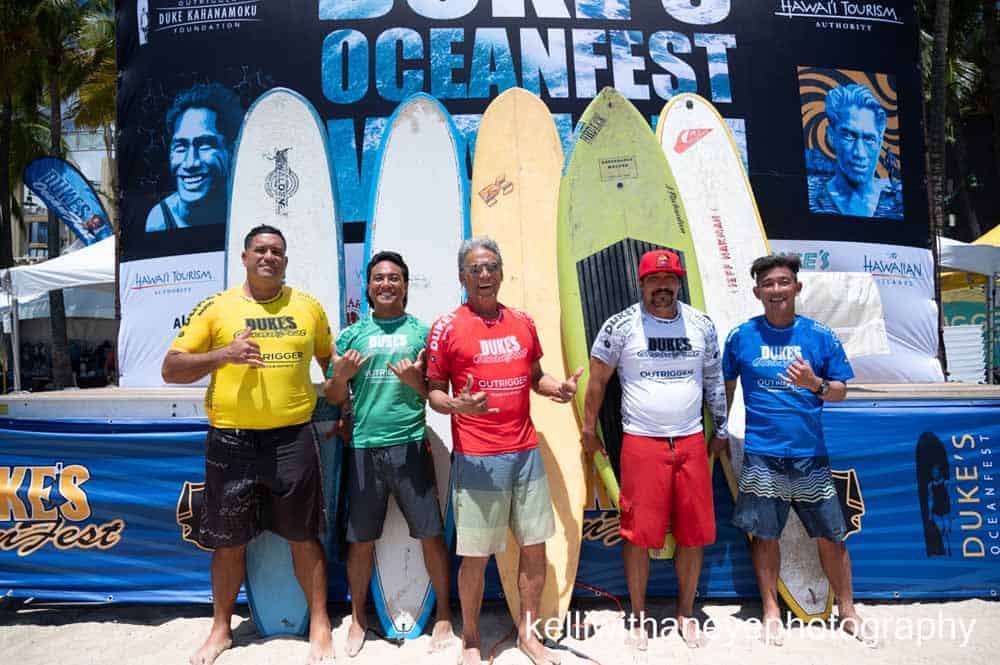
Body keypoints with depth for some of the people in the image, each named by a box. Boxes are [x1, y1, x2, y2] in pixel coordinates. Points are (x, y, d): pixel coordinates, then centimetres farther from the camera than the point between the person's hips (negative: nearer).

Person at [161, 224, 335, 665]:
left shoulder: (308, 307, 6)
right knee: (229, 542, 13)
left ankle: (320, 624, 27)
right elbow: (171, 369, -2)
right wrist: (223, 354, -18)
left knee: (303, 537, 9)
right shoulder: (215, 307, 0)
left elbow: (330, 360, 20)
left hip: (293, 439, 1)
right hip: (231, 441, 0)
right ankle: (221, 629, 35)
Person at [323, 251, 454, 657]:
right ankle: (358, 618, 30)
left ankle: (443, 615, 23)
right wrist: (341, 376, -10)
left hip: (410, 445, -1)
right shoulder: (352, 334, 9)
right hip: (363, 447, 2)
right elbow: (335, 398, 10)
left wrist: (416, 381, -15)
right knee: (360, 540, 10)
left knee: (431, 534, 3)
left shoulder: (423, 332, 4)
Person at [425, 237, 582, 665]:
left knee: (535, 547, 12)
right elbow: (433, 391, -2)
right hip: (477, 458, -4)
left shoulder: (522, 322, 8)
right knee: (475, 555, 5)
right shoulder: (447, 327, -5)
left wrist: (556, 387, -2)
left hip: (526, 452, 5)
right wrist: (457, 405, -23)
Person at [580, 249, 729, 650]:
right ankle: (638, 616, 22)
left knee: (694, 534, 9)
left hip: (692, 442, 3)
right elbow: (598, 379, 1)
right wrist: (588, 428, 2)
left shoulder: (701, 325, 6)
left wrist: (721, 429, 16)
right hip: (641, 443, -3)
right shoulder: (621, 326, -5)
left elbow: (714, 380, 14)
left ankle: (686, 612, 29)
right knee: (638, 533, 3)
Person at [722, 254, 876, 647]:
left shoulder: (821, 336, 0)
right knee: (764, 536, 9)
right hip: (761, 456, -1)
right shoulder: (740, 337, -1)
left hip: (810, 455, 1)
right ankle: (771, 611, 27)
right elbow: (726, 388, 8)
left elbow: (840, 391, 3)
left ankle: (847, 611, 32)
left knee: (831, 537, 10)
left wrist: (814, 384, -19)